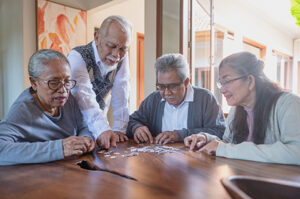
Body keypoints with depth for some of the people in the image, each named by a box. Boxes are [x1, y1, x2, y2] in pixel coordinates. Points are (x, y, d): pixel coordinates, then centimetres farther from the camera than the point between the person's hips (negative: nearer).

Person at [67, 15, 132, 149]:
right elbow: (84, 96, -32)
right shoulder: (77, 56, -18)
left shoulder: (122, 57, -4)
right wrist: (102, 130, -45)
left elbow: (121, 95, -10)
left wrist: (119, 129, -18)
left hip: (99, 123, 3)